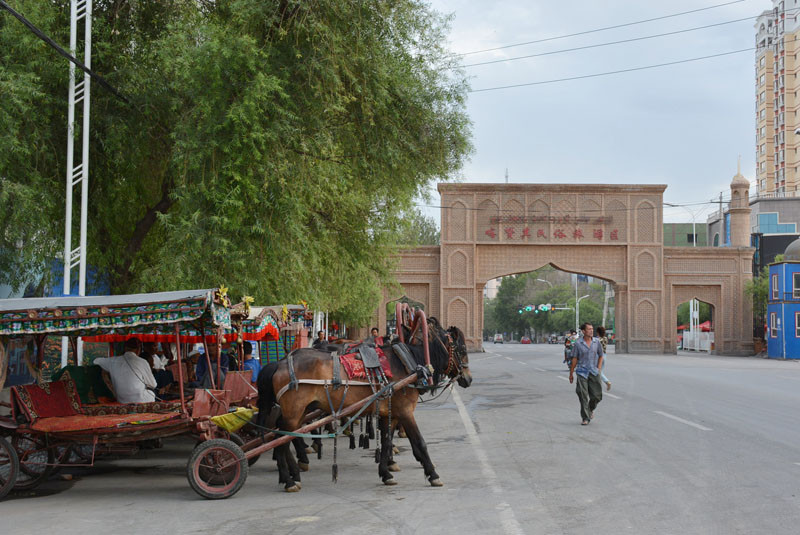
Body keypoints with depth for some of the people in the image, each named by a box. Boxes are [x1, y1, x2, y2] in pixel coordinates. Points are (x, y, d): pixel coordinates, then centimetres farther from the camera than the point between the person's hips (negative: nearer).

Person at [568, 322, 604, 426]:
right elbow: (574, 359, 3)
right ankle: (585, 418, 2)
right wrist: (571, 373, 5)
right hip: (582, 372, -2)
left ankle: (591, 409, 33)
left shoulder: (597, 342, 4)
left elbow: (600, 356, 16)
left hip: (594, 373, 2)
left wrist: (598, 369, 5)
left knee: (596, 396, 1)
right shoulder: (578, 344, -2)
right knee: (583, 396, -7)